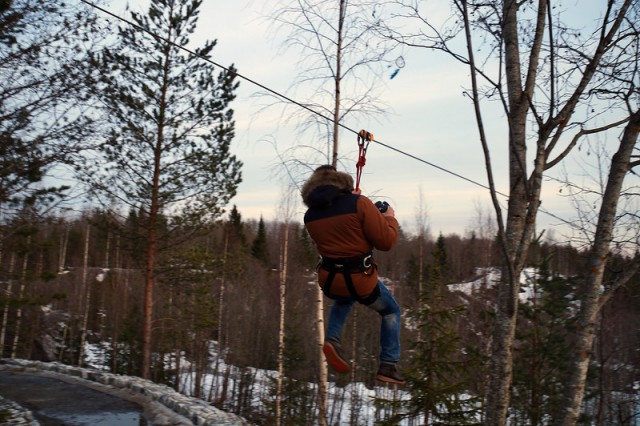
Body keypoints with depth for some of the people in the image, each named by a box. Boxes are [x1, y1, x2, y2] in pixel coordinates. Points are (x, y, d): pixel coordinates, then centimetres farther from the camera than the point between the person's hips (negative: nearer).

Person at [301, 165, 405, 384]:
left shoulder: (310, 215, 2)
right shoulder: (359, 203, -14)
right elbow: (386, 241, -14)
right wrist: (390, 218, 6)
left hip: (329, 281, 4)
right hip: (360, 280, -4)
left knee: (343, 300, 40)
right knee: (391, 311, 24)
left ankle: (332, 339, 16)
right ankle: (388, 366, 19)